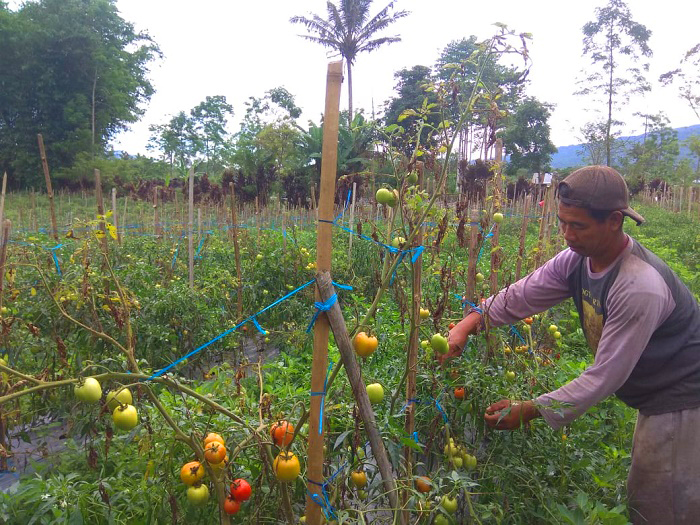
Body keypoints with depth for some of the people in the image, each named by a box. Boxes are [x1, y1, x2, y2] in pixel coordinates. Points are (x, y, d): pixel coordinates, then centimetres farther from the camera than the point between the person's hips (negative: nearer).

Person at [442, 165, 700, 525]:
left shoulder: (641, 288, -34)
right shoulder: (577, 259, -10)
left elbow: (605, 376, -30)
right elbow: (520, 295, -6)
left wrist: (532, 410, -28)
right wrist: (469, 323, -21)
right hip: (651, 397, 8)